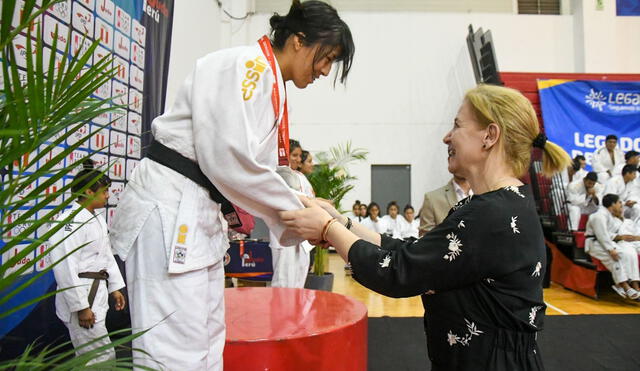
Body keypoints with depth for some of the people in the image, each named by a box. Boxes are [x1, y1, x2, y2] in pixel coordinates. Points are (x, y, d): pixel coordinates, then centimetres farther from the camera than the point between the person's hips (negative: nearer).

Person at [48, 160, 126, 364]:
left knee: (88, 359, 19)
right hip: (80, 296, -9)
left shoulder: (97, 218, 10)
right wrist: (81, 307, -18)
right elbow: (66, 267, -20)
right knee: (103, 358, -5)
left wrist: (115, 287, 16)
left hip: (98, 293, 9)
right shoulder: (70, 221, -18)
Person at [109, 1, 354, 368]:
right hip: (169, 209, -10)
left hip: (201, 213, 10)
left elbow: (253, 165, 17)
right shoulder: (248, 65, -13)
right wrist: (297, 213, -12)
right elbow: (230, 158, -24)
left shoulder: (271, 86, 16)